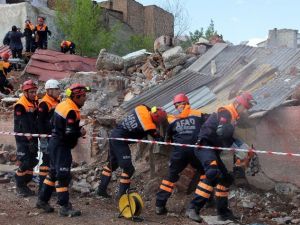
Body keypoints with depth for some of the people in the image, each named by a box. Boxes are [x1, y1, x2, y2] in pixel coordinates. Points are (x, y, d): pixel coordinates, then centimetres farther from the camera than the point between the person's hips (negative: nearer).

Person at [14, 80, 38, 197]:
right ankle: (19, 187, 11)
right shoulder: (20, 106, -16)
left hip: (33, 137, 7)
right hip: (23, 139, -7)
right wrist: (30, 139, -21)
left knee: (32, 162, 10)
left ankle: (24, 184, 24)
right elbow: (24, 125, -20)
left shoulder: (35, 102, 7)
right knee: (24, 163, -6)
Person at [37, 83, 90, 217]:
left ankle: (43, 200, 27)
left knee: (54, 172, 18)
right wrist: (80, 132, -8)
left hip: (55, 143, 10)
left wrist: (77, 130, 12)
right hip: (61, 146, -10)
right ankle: (64, 207, -2)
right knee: (63, 176, -6)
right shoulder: (71, 111, -22)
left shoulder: (62, 105, 8)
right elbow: (69, 134, -27)